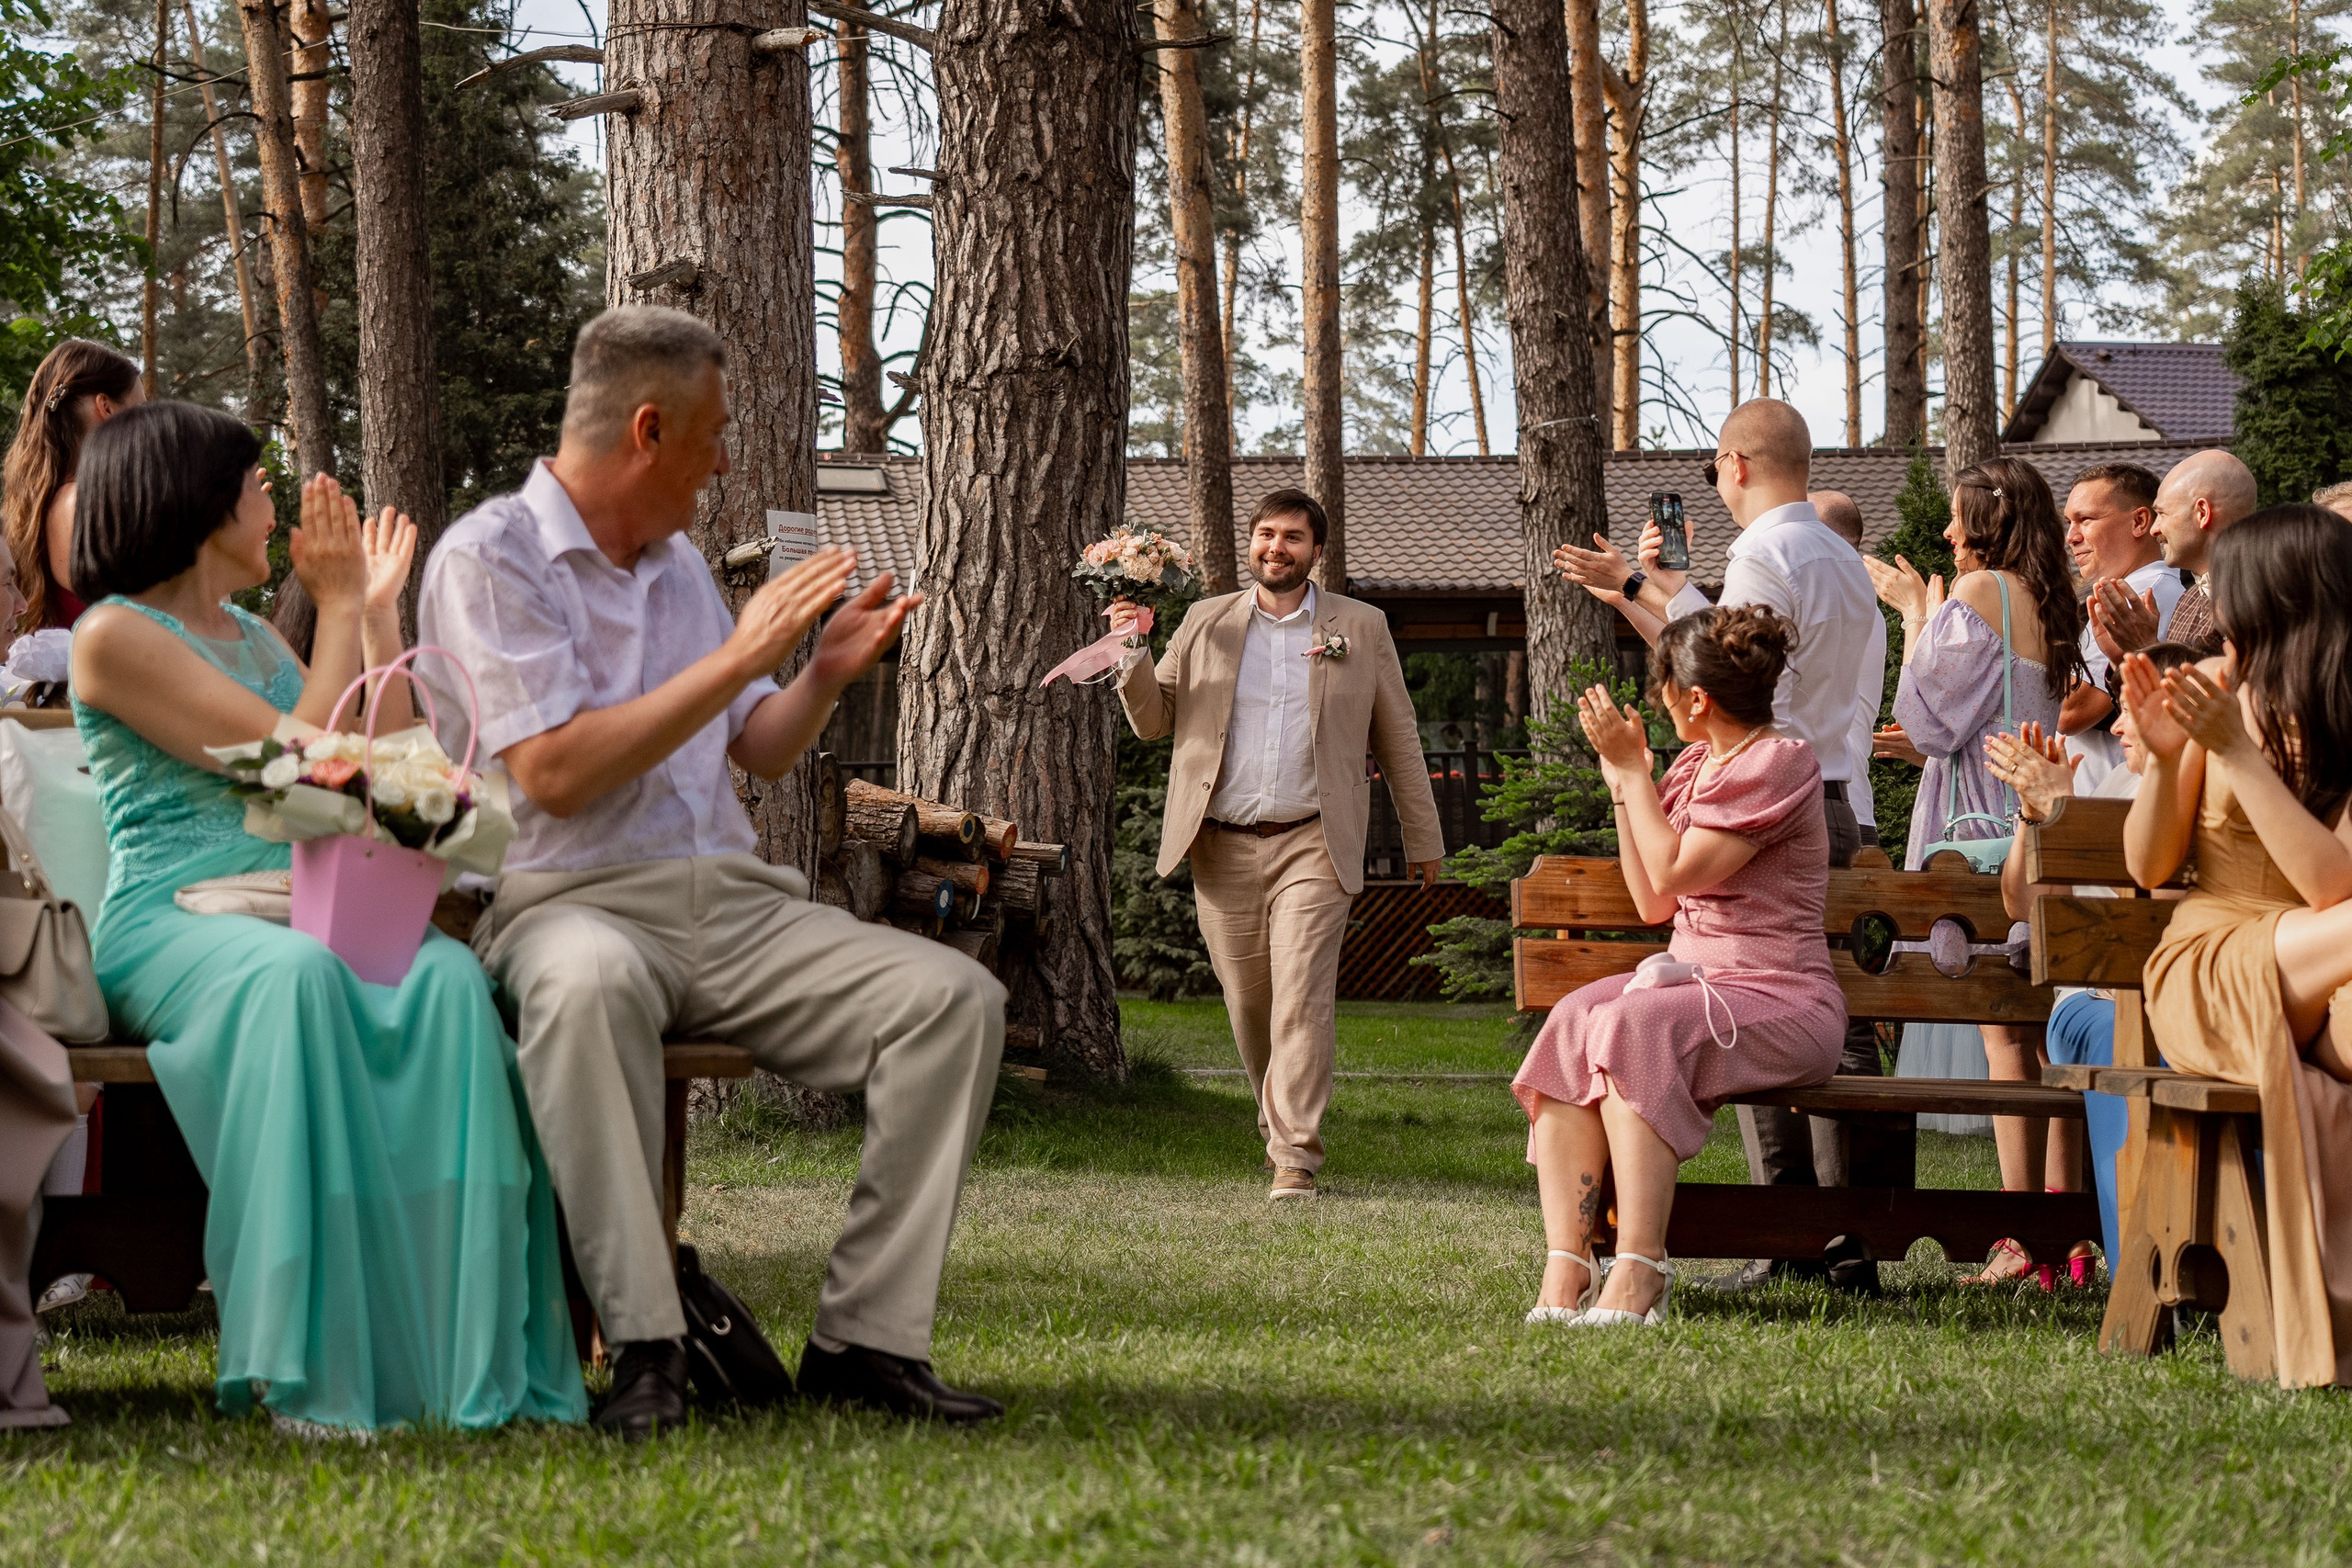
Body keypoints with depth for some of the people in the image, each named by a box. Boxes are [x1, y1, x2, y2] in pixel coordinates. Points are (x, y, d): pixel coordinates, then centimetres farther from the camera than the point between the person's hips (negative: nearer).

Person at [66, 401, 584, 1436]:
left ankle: (465, 1359, -33)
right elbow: (297, 762, -8)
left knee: (446, 978, -27)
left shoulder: (253, 640, 25)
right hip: (166, 925, -6)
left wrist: (378, 613, 26)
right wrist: (338, 612, 2)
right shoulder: (115, 637, 1)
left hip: (293, 914, 6)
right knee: (295, 976, -40)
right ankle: (316, 1373, -41)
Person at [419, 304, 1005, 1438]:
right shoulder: (491, 557, -4)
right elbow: (556, 774, -16)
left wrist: (826, 672, 7)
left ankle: (865, 1336, -16)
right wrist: (739, 655, -14)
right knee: (590, 985, -42)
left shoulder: (679, 565, 20)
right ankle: (643, 1348, -38)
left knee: (956, 997, -15)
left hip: (733, 902, 7)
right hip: (569, 901, -7)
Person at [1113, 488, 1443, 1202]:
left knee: (1302, 999, -14)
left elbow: (1398, 738, 11)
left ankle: (1295, 1159, -15)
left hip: (1312, 845, -2)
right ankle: (1279, 1118, 29)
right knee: (1249, 1004, 7)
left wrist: (1423, 841, 11)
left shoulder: (1361, 628, 9)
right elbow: (1154, 720, 13)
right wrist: (1134, 654, -5)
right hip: (1223, 848, 3)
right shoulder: (1205, 622, 12)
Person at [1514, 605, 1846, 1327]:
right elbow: (1652, 904, 19)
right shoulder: (1697, 766, 19)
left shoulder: (1779, 764, -8)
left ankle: (1638, 1272, -37)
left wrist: (1631, 769, -6)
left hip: (1780, 1001, -8)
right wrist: (1623, 779, 15)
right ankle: (1566, 1266, -32)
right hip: (1698, 986, 8)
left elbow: (1673, 874, -15)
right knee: (1572, 1023, -22)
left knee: (1634, 1026, -34)